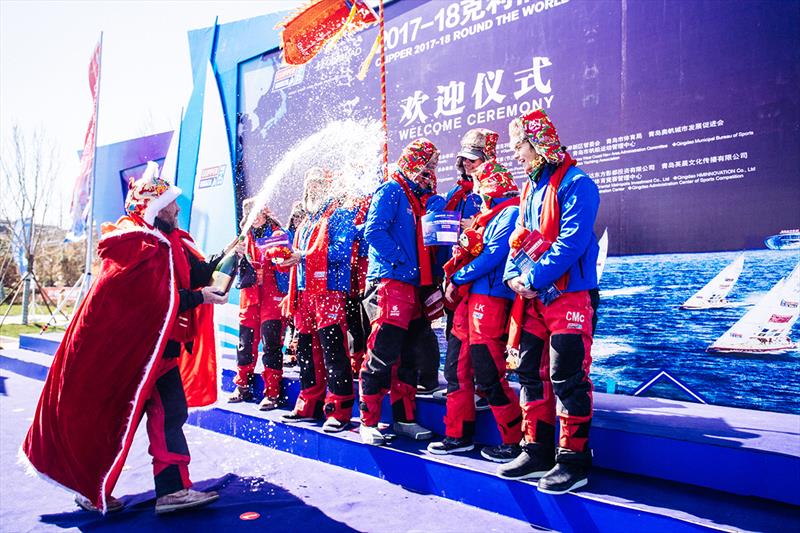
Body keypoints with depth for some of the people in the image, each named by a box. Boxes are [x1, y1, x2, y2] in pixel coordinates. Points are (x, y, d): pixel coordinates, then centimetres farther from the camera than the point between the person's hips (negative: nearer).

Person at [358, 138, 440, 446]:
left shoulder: (419, 199, 22)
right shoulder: (390, 191, -3)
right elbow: (374, 231, -16)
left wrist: (429, 274, 9)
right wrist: (401, 259, -15)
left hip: (412, 285, 9)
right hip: (389, 282, -9)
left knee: (408, 356, 12)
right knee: (382, 354, -9)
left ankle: (405, 419, 21)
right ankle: (368, 421, 1)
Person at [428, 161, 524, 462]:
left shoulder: (511, 213, -6)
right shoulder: (487, 216, 24)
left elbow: (493, 255, -16)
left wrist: (457, 279, -10)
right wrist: (453, 280, 5)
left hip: (490, 297, -10)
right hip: (469, 296, 10)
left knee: (487, 375, -9)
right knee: (456, 367, 11)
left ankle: (517, 441, 5)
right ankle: (459, 436, 21)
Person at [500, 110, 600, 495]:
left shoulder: (575, 184, -9)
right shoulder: (530, 188, 17)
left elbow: (571, 242, -19)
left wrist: (534, 279, -18)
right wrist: (513, 275, -1)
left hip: (569, 295, -8)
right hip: (533, 298, 8)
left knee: (567, 378, -3)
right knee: (531, 372, 11)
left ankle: (574, 460, 10)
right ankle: (537, 452, 23)